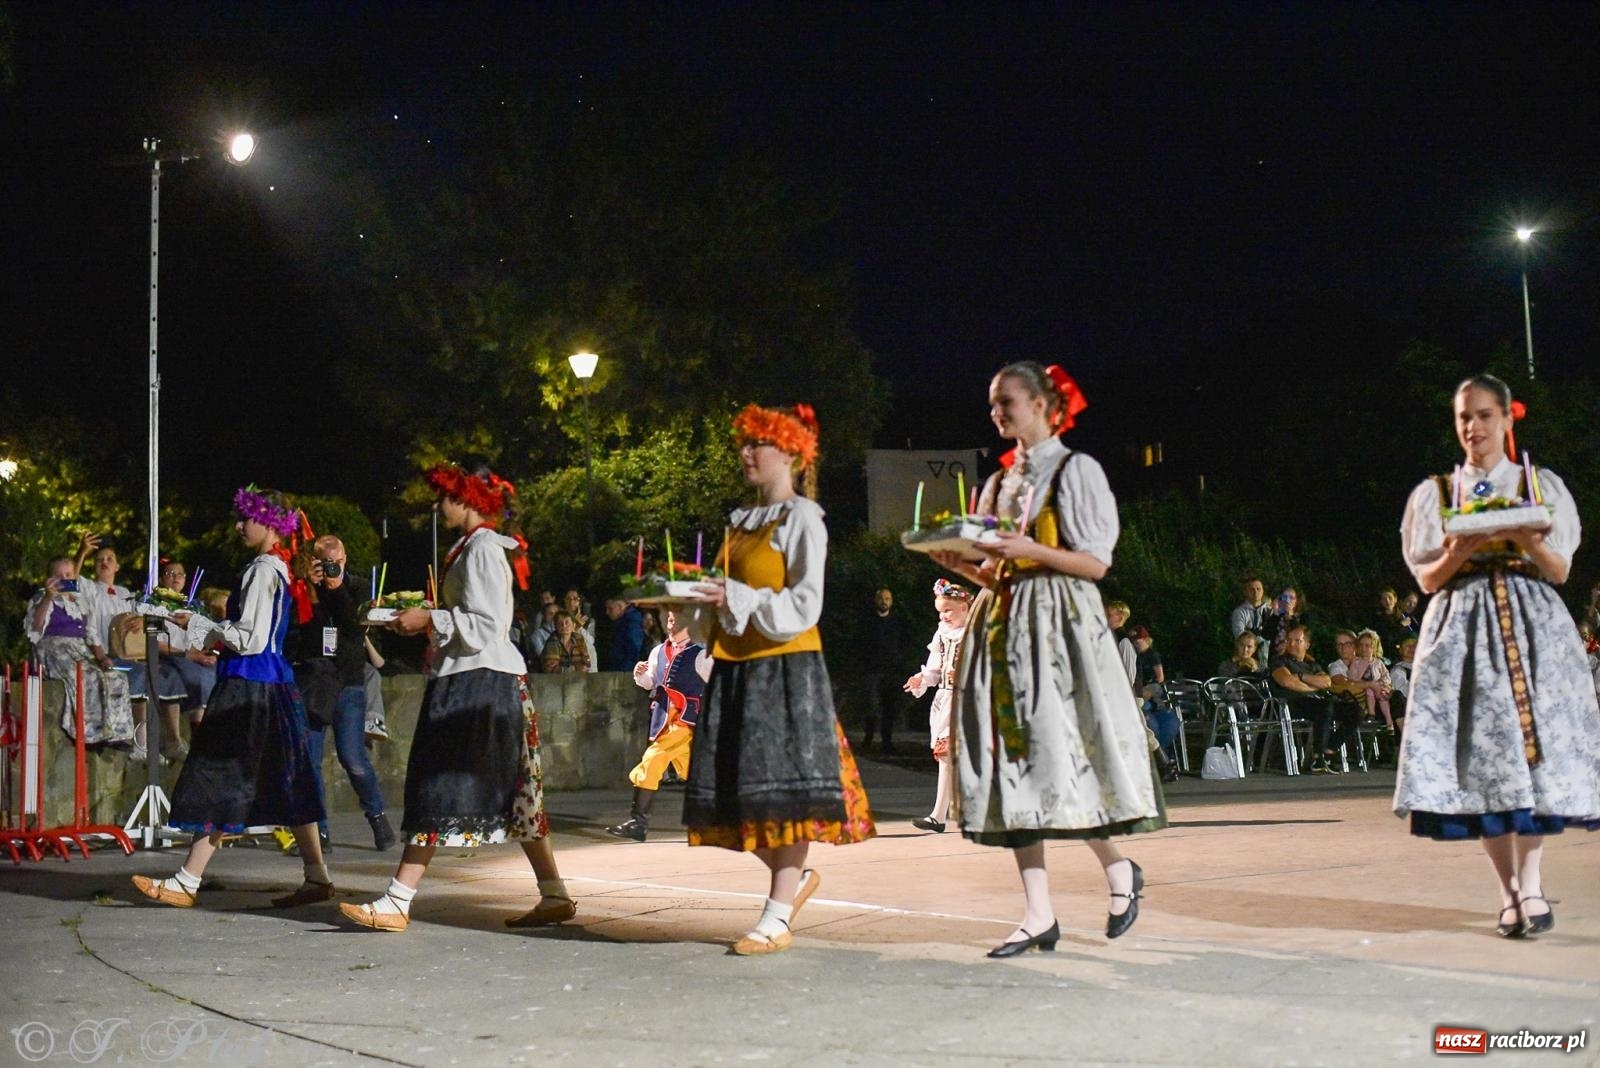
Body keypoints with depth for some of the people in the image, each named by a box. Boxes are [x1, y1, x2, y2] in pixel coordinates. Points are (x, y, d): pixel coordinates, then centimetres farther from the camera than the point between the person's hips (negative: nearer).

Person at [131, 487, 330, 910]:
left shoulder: (262, 570, -13)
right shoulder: (279, 569, 16)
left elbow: (249, 639, -18)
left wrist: (196, 622, -10)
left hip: (249, 683, -10)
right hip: (273, 680, 10)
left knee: (221, 779, -6)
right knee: (286, 781, 9)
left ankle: (187, 882, -2)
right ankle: (316, 877, 9)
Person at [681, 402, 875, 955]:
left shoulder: (802, 518, -4)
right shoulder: (739, 520, 18)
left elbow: (805, 604, -13)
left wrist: (736, 600, -19)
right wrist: (702, 598, 2)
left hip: (786, 666, -8)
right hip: (735, 666, 8)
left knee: (783, 785, -7)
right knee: (735, 788, 6)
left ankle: (777, 918, -3)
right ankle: (796, 875, 26)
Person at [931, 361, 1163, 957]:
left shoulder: (1075, 471, 0)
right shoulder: (999, 483, 18)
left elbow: (1096, 563, -7)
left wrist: (1029, 549, -19)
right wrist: (959, 564, 0)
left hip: (1059, 626, -6)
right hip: (1001, 627, 6)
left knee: (1058, 756, -12)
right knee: (1014, 765, -1)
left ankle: (1118, 869, 13)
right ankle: (1038, 914, 0)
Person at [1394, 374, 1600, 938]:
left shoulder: (1542, 486, 10)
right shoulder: (1434, 493, 11)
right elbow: (1427, 579, 7)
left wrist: (1527, 540, -14)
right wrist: (1459, 551, -13)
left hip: (1533, 628, 0)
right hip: (1462, 630, 1)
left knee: (1533, 744, -12)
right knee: (1482, 750, -6)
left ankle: (1531, 881, -11)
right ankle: (1510, 890, 0)